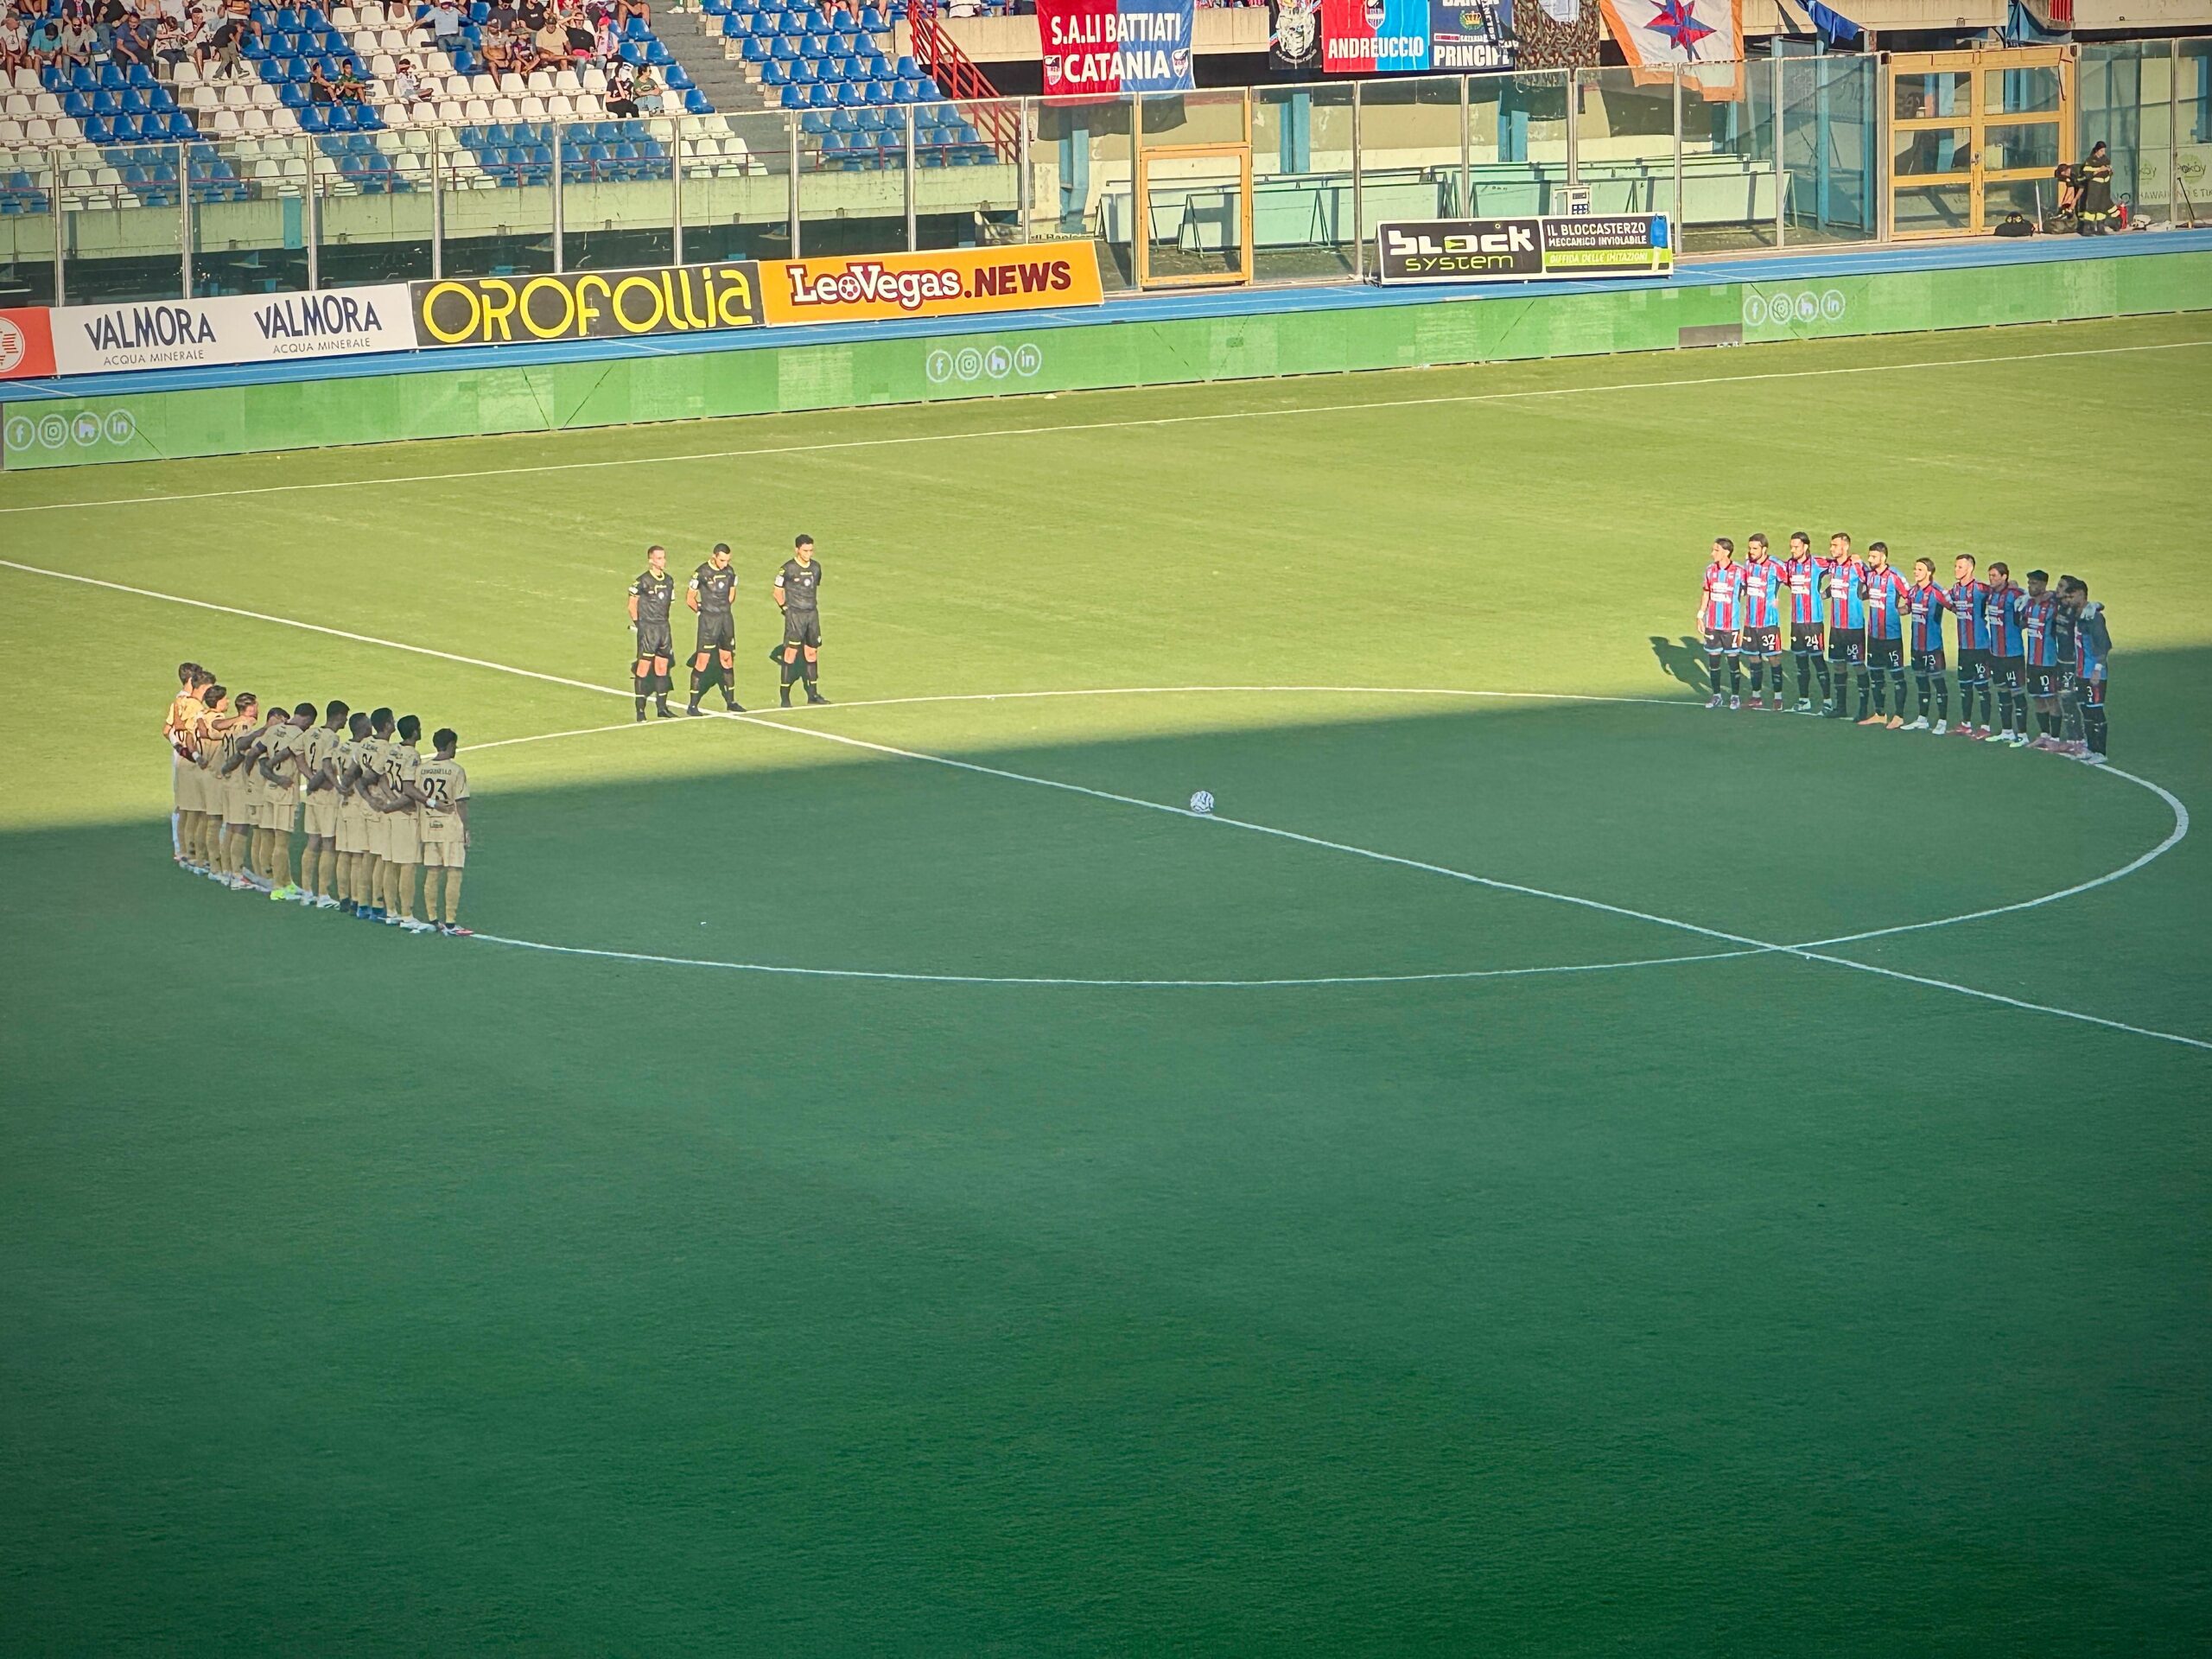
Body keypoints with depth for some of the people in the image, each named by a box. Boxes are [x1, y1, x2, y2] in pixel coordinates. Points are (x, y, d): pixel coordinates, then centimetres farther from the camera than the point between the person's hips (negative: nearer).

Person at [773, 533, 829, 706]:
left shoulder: (815, 567, 6)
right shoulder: (788, 569, -10)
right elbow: (778, 592, -1)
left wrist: (810, 604, 15)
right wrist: (785, 608, -5)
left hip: (812, 614, 6)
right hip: (794, 614, -6)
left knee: (812, 652, 9)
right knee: (791, 652, -8)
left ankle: (813, 694, 18)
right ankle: (784, 696, -5)